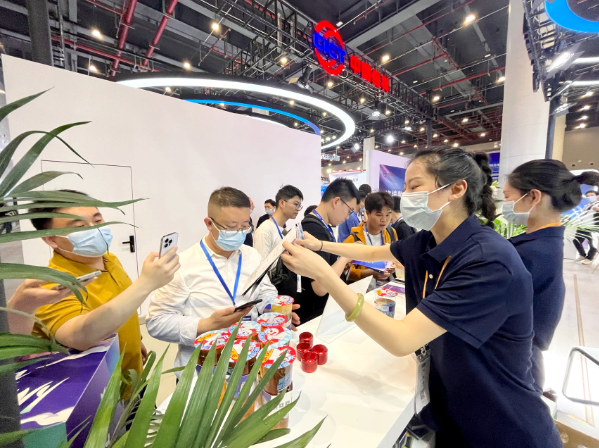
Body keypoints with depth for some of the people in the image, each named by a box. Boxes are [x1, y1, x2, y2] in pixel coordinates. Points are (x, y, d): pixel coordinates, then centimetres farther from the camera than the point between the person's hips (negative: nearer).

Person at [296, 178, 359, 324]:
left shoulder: (321, 226, 3)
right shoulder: (315, 230, -27)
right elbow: (321, 287, -30)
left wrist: (343, 263, -3)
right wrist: (345, 258, -18)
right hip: (313, 314, -9)